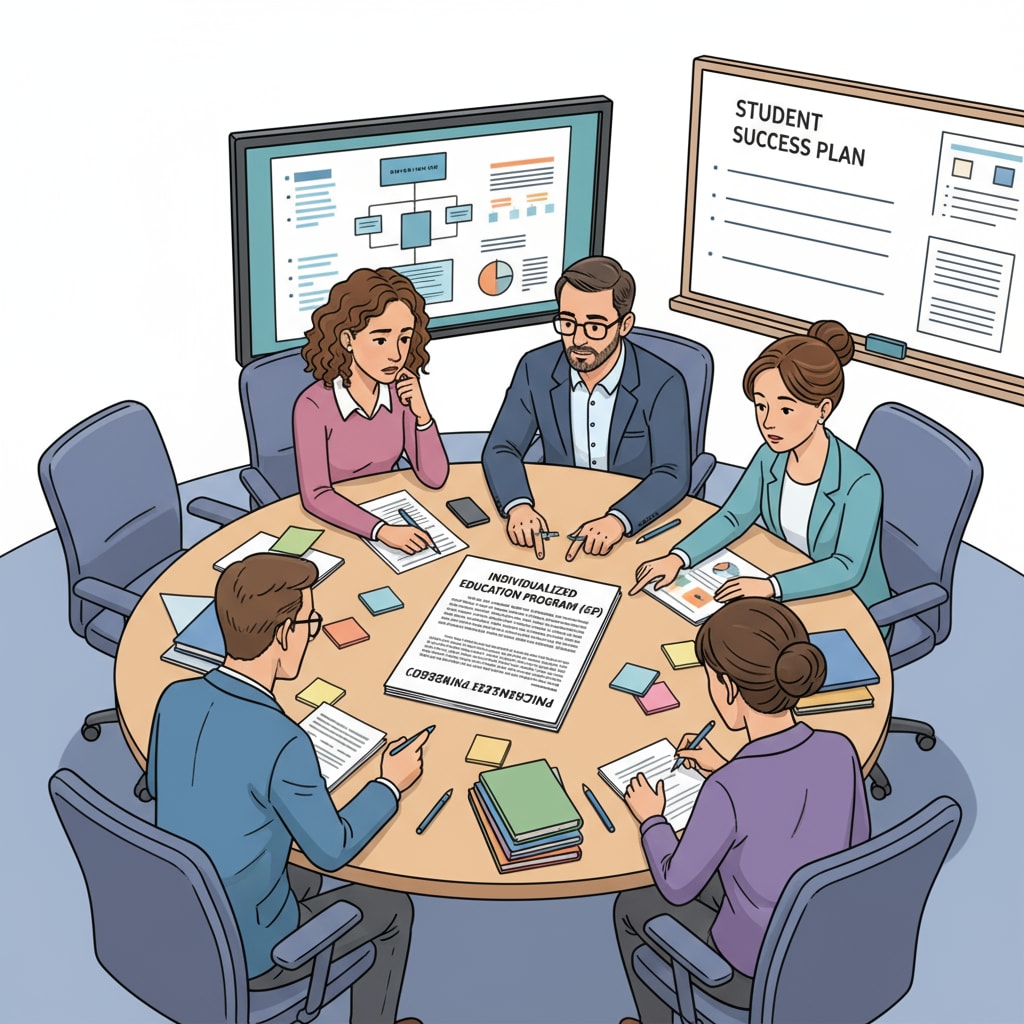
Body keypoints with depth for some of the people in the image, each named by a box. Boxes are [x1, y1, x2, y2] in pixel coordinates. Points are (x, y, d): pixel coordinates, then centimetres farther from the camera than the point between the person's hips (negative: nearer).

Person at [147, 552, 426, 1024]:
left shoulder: (175, 698, -13)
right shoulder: (282, 743, -32)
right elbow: (331, 849, -16)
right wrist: (391, 784, 0)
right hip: (246, 956, -6)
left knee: (304, 880, 33)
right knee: (391, 909, 17)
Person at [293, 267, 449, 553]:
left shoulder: (400, 392, -7)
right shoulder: (314, 406, -21)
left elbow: (434, 478, -6)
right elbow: (316, 496, -24)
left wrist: (422, 414, -19)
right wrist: (382, 530, -35)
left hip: (385, 513, 4)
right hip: (333, 523, -4)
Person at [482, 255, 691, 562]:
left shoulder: (663, 386, -13)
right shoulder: (536, 369, -4)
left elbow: (672, 476, -19)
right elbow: (501, 449, -5)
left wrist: (618, 520, -37)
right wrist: (518, 505, -26)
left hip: (635, 526, -3)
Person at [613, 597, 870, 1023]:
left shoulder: (727, 792, -32)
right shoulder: (840, 752, -17)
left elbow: (677, 885, -15)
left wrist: (650, 819, 6)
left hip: (761, 976, -5)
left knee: (634, 907, 21)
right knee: (710, 878, 30)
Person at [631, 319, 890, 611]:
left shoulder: (859, 481, -25)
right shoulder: (770, 458, -7)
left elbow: (848, 568, -26)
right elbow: (733, 518, 1)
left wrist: (769, 586, -36)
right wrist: (677, 558, -15)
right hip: (793, 595, 6)